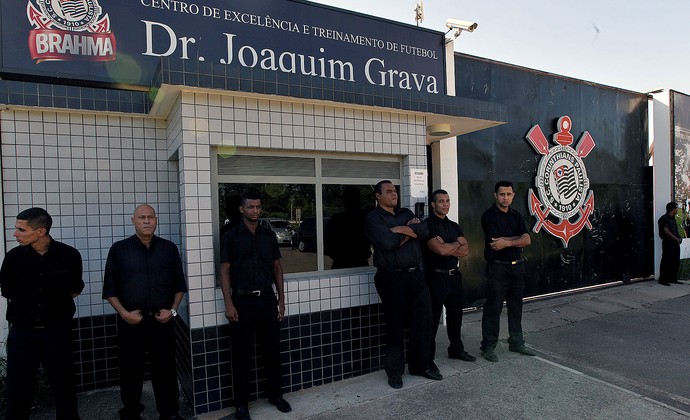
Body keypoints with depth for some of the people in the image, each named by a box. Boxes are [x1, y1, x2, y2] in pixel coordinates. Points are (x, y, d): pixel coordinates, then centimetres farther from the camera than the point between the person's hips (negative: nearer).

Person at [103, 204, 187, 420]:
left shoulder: (169, 248, 4)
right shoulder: (119, 249, 0)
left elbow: (179, 285, 8)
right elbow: (110, 289, 2)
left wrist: (172, 310, -4)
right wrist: (124, 313, -9)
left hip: (162, 321, 1)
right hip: (131, 321, 0)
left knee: (165, 370, 8)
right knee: (130, 371, 11)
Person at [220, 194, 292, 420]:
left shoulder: (269, 235, 8)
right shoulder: (231, 236, -2)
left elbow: (277, 267, 11)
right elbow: (225, 271, -4)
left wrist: (281, 299, 7)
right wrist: (229, 304, -11)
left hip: (267, 299, 3)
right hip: (242, 301, -3)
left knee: (272, 350, 11)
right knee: (242, 355, 7)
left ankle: (275, 395, 28)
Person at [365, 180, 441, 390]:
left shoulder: (406, 213, 16)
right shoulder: (373, 217, -4)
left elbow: (424, 230, -1)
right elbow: (387, 242, -19)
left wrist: (401, 229, -13)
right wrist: (410, 230, -5)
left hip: (415, 274, 6)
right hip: (391, 277, -5)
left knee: (423, 319, 9)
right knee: (395, 324, 5)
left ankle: (421, 365, 27)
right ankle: (394, 370, 21)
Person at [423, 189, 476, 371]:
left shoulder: (454, 226, 13)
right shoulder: (428, 225, -10)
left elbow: (465, 250, 1)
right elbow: (440, 250, -22)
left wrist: (447, 247, -14)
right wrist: (456, 243, -4)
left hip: (454, 276, 7)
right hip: (436, 277, -7)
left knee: (455, 315, 19)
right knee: (433, 319, 0)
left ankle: (456, 349, 36)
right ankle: (428, 358, 10)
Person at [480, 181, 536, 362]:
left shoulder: (516, 216, 10)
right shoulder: (489, 215, -7)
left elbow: (527, 240, -4)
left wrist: (507, 242, -17)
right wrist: (518, 238, -8)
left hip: (517, 266, 6)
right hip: (497, 267, -6)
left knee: (516, 307, 16)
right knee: (493, 308, -2)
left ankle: (516, 342, 30)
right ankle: (488, 347, 8)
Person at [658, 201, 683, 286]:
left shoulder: (673, 218, 17)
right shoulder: (664, 218, -10)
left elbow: (675, 230, 19)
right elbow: (666, 231, -16)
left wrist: (679, 238, 1)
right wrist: (676, 239, -12)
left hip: (675, 243, 9)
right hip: (668, 243, -9)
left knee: (676, 261, 11)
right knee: (666, 261, -6)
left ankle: (673, 279, 20)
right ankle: (662, 279, -1)